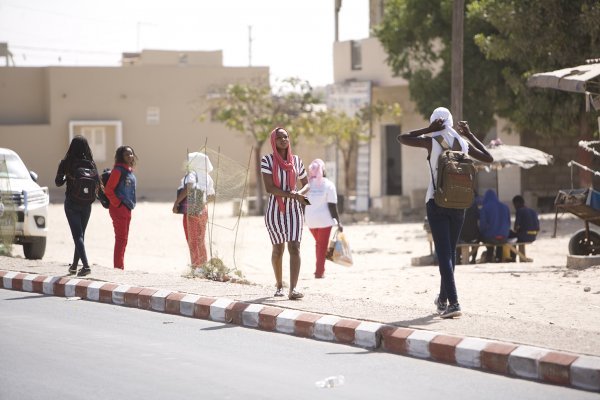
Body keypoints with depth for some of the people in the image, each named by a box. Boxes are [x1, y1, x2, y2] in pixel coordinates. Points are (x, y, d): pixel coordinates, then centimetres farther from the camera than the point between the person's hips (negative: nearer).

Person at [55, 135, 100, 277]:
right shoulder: (90, 163, -6)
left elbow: (58, 182, -2)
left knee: (77, 235, -4)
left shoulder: (66, 163, -8)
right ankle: (74, 265, 26)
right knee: (80, 234, 16)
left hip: (71, 203, -2)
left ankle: (86, 265, -20)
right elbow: (98, 183, -8)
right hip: (86, 204, 2)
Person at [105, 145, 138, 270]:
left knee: (123, 240, 12)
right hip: (119, 209, -9)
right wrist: (117, 204, -15)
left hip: (127, 209, 9)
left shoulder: (130, 171, 14)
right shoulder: (118, 170, -12)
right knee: (121, 239, -9)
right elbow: (108, 190, -17)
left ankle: (119, 267, 17)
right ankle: (118, 268, -8)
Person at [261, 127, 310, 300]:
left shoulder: (296, 161, 6)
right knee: (278, 248, 9)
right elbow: (269, 188, -13)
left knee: (294, 247, -13)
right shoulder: (267, 160, -5)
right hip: (275, 210, -2)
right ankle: (279, 285, 29)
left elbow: (306, 184, 14)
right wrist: (292, 195, -18)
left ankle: (293, 289, -22)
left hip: (294, 210, 2)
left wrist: (300, 193, -10)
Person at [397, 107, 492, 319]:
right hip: (459, 203, 4)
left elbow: (402, 138, 2)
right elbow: (488, 158, 19)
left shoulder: (431, 141, -8)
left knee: (444, 253, -8)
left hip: (436, 202, -4)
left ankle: (453, 303, -20)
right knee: (450, 251, 19)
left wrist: (428, 130, -1)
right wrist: (470, 134, 20)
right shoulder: (464, 143, 4)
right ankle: (443, 299, 32)